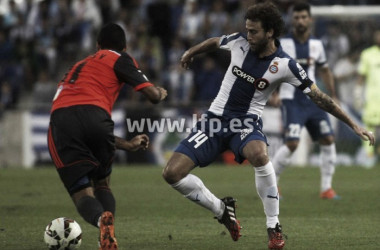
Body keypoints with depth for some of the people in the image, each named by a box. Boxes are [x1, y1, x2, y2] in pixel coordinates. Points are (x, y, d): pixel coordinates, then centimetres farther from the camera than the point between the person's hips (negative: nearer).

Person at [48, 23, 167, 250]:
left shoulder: (79, 67, 40)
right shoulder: (120, 59, 21)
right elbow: (152, 95, 13)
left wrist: (128, 145, 49)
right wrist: (162, 93, 38)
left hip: (60, 122, 3)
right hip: (94, 115, -3)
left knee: (82, 194, 2)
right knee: (102, 185, 21)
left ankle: (102, 220, -31)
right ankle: (107, 227, -5)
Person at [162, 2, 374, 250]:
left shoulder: (285, 64, -12)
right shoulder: (239, 42, -5)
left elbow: (319, 97, -6)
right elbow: (213, 42, 18)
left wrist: (353, 124, -8)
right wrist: (190, 53, 36)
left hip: (247, 122, -3)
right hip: (216, 118, 3)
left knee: (259, 154, -41)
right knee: (172, 173, -12)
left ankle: (274, 227, -23)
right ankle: (222, 210, 13)